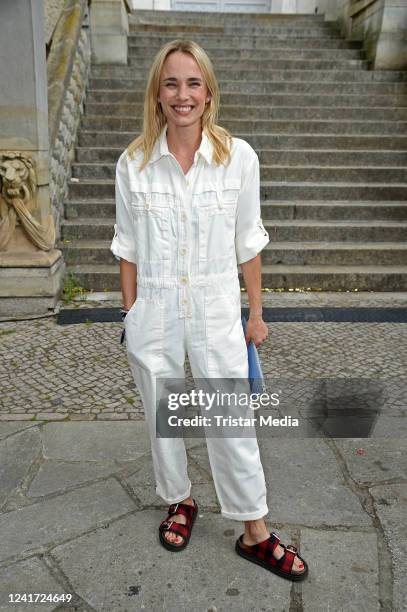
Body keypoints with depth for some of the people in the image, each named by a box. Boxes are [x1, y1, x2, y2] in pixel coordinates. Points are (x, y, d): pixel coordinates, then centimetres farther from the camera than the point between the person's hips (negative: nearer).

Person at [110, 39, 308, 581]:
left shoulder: (238, 156, -6)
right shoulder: (133, 163, -3)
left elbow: (248, 244, 0)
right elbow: (128, 250, 3)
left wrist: (256, 313, 4)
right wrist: (130, 315, 3)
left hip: (216, 313, -1)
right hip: (153, 315, 2)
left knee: (232, 427, 7)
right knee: (162, 420, 17)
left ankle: (255, 534, 29)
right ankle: (180, 502, 44)